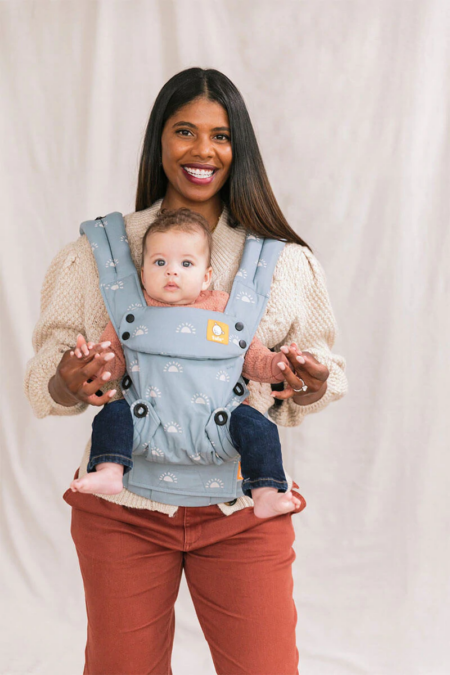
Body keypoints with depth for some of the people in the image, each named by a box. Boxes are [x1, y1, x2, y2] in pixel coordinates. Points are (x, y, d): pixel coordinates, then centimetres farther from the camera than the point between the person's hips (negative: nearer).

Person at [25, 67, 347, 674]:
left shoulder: (286, 260, 3)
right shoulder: (97, 252, 1)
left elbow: (323, 377, 8)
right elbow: (44, 382, 2)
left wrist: (312, 384, -14)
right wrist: (69, 384, -20)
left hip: (244, 510, 0)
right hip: (121, 509, 0)